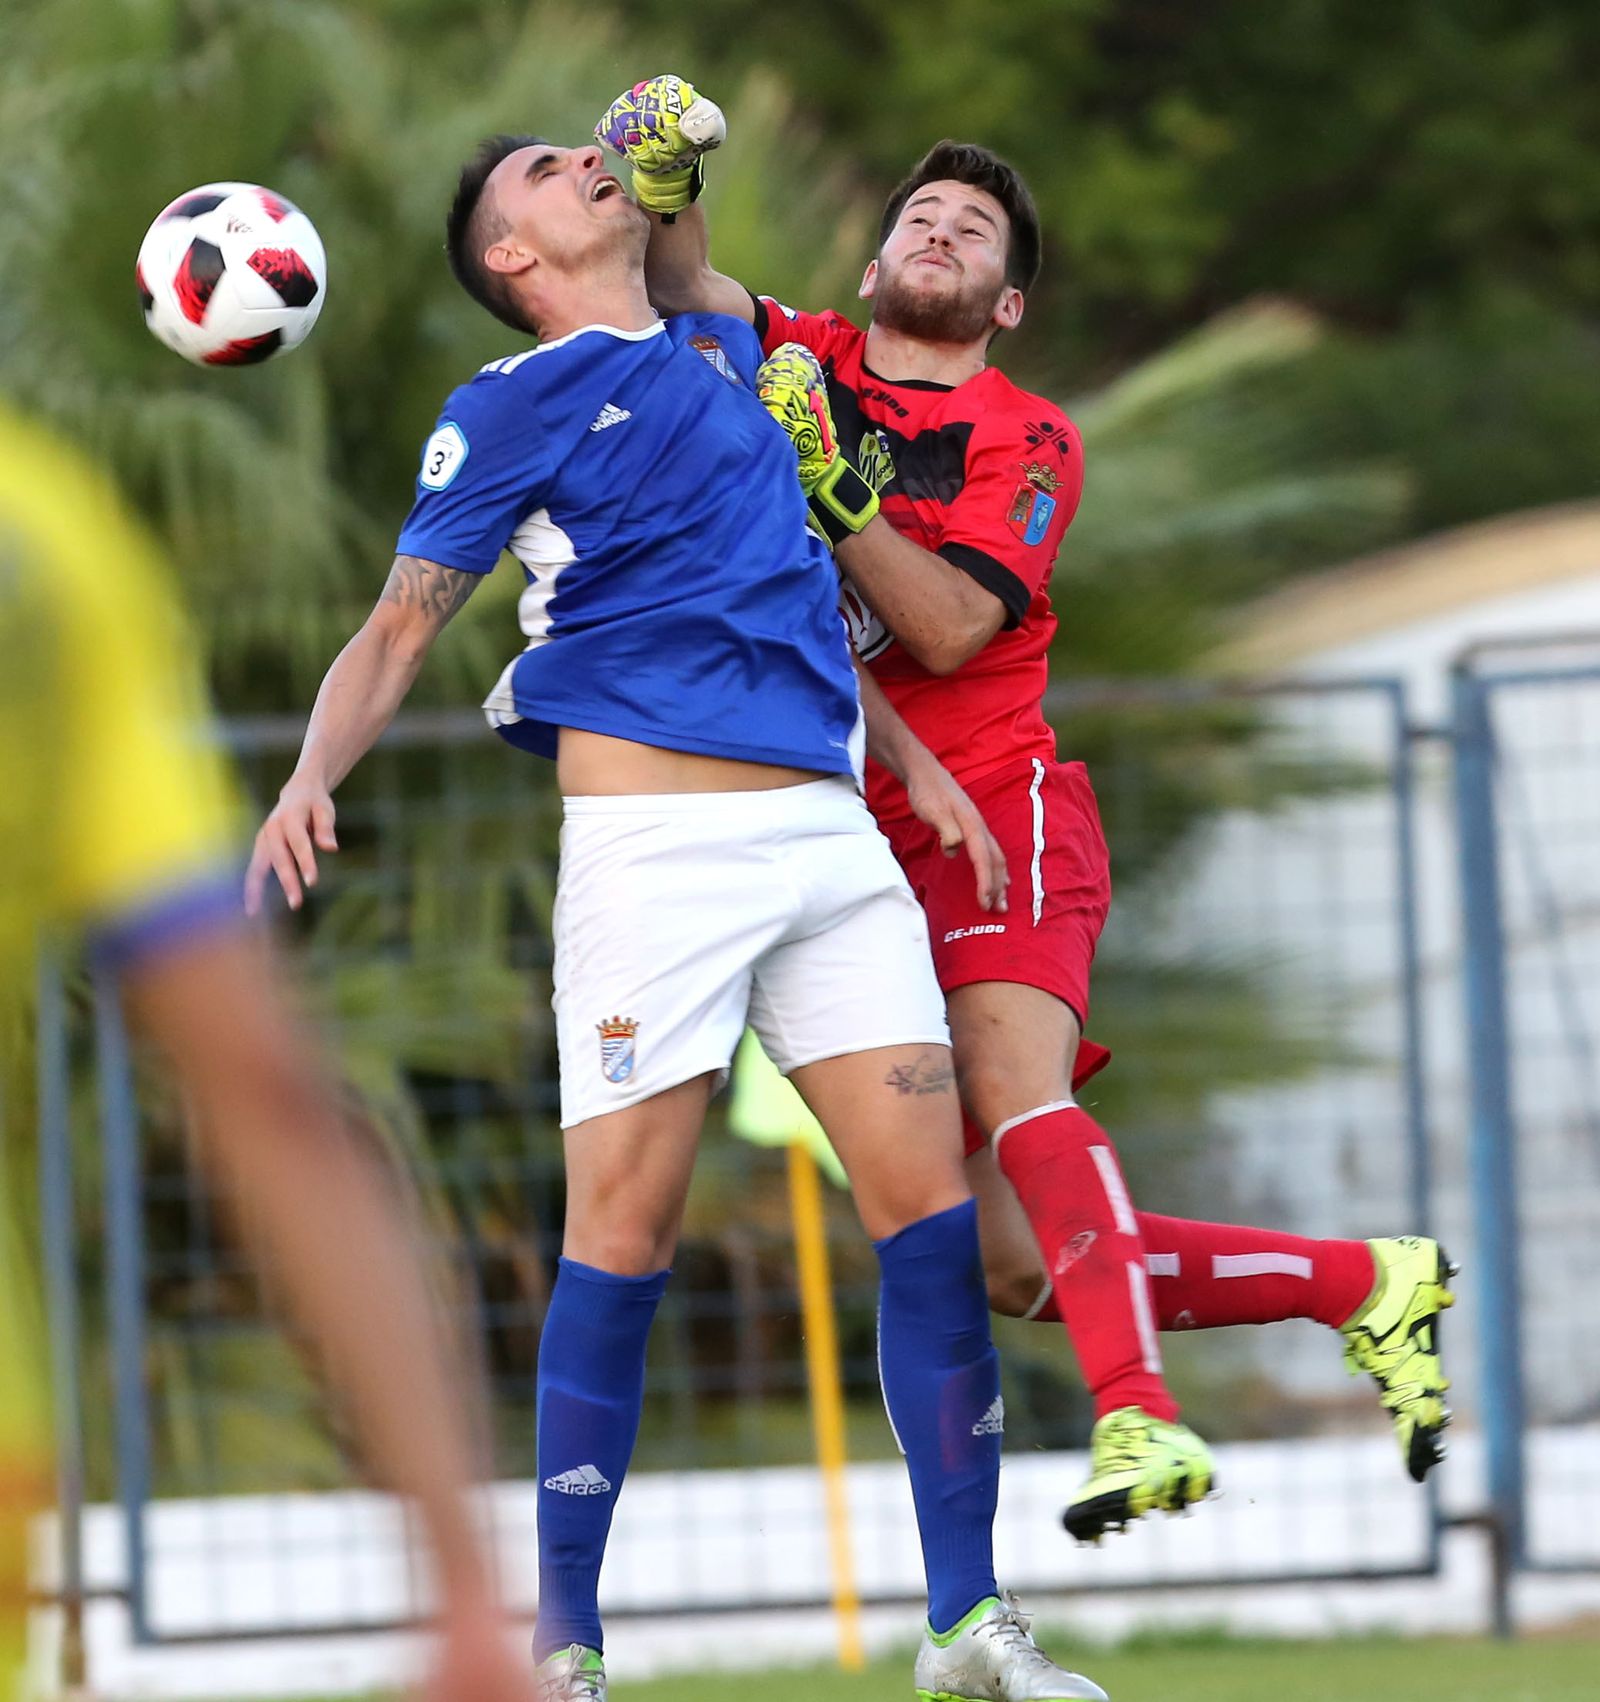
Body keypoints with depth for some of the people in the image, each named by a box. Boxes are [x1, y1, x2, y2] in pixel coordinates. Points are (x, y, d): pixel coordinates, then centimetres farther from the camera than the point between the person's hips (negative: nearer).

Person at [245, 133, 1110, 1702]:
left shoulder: (726, 352, 23)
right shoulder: (511, 408, 6)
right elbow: (397, 631, 1)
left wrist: (919, 764, 23)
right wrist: (312, 779, -17)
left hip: (827, 824, 5)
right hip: (654, 838, -5)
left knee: (929, 1201, -2)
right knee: (623, 1234, -9)